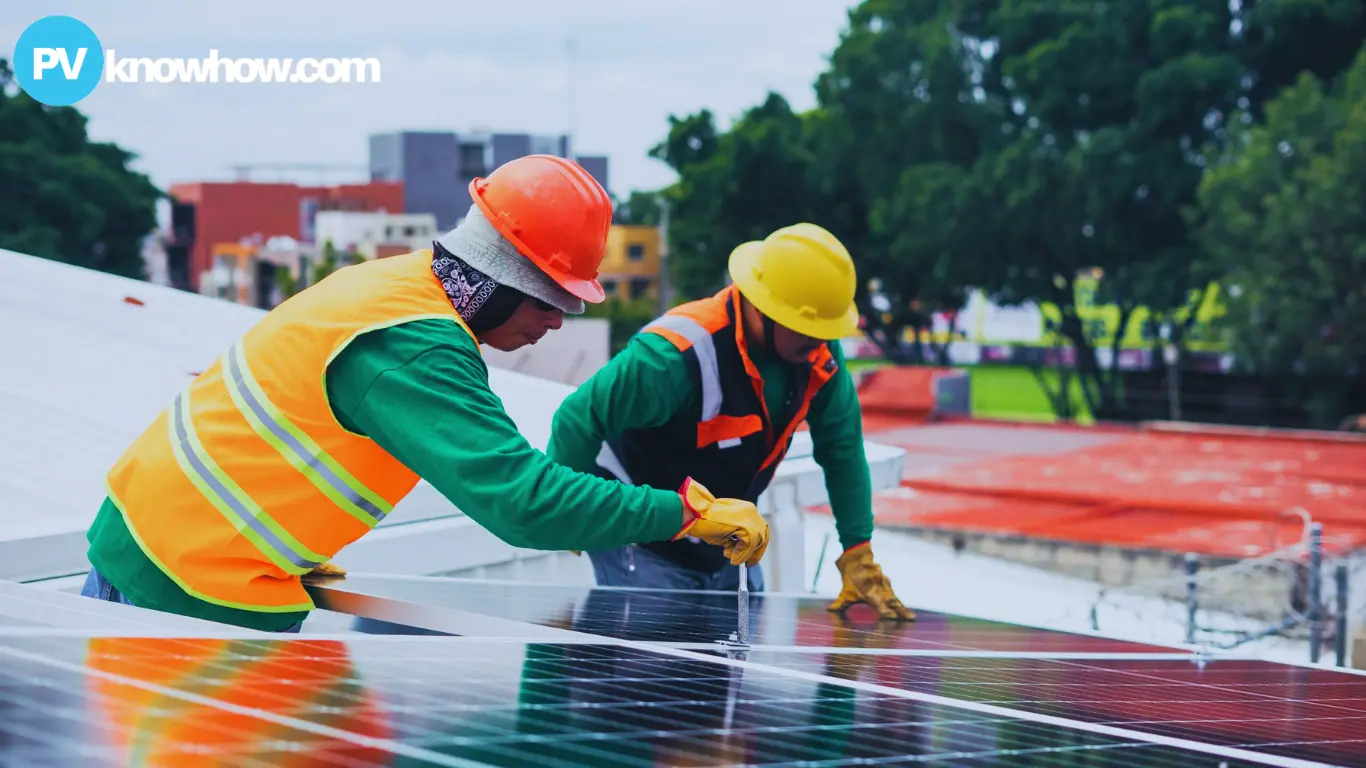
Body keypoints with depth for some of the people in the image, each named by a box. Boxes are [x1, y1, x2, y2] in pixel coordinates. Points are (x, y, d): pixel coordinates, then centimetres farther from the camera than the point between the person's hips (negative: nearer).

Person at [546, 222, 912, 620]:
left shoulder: (818, 353, -11)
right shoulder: (679, 354, -32)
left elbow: (841, 445, -1)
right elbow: (580, 420, -27)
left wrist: (859, 555, -3)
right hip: (644, 551, -7)